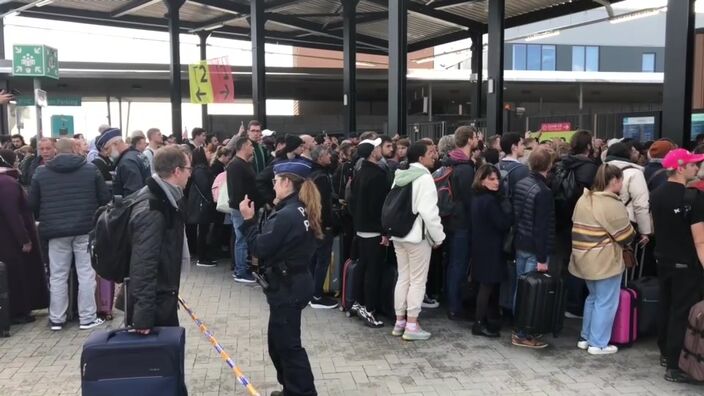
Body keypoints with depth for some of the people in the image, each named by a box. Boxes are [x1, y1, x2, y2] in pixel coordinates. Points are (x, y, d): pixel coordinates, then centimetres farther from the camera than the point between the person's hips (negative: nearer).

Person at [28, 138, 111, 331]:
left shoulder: (41, 172, 4)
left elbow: (32, 203, 7)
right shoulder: (91, 169, 0)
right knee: (86, 274, 4)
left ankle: (56, 319, 16)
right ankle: (87, 318, 6)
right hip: (85, 228, -1)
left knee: (58, 276, 9)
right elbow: (105, 198, 1)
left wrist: (43, 220, 24)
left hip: (56, 230, 1)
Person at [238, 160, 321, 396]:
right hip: (294, 283, 10)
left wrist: (248, 220, -10)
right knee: (279, 341, 21)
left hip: (286, 287, -10)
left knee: (287, 344, 2)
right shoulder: (302, 211, 8)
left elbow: (259, 248, -19)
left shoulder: (287, 215, -23)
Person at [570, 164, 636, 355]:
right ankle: (598, 344, 11)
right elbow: (627, 236, -13)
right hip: (605, 260, -8)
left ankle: (585, 337, 28)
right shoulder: (613, 205, -18)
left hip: (584, 258, 8)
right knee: (605, 302, 4)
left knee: (593, 297, 22)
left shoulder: (584, 199, 7)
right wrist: (625, 243, 9)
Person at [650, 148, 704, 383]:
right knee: (682, 312, 0)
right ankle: (675, 367, 5)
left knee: (665, 306, 18)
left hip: (663, 259, 7)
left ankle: (665, 353, 32)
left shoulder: (656, 195, 2)